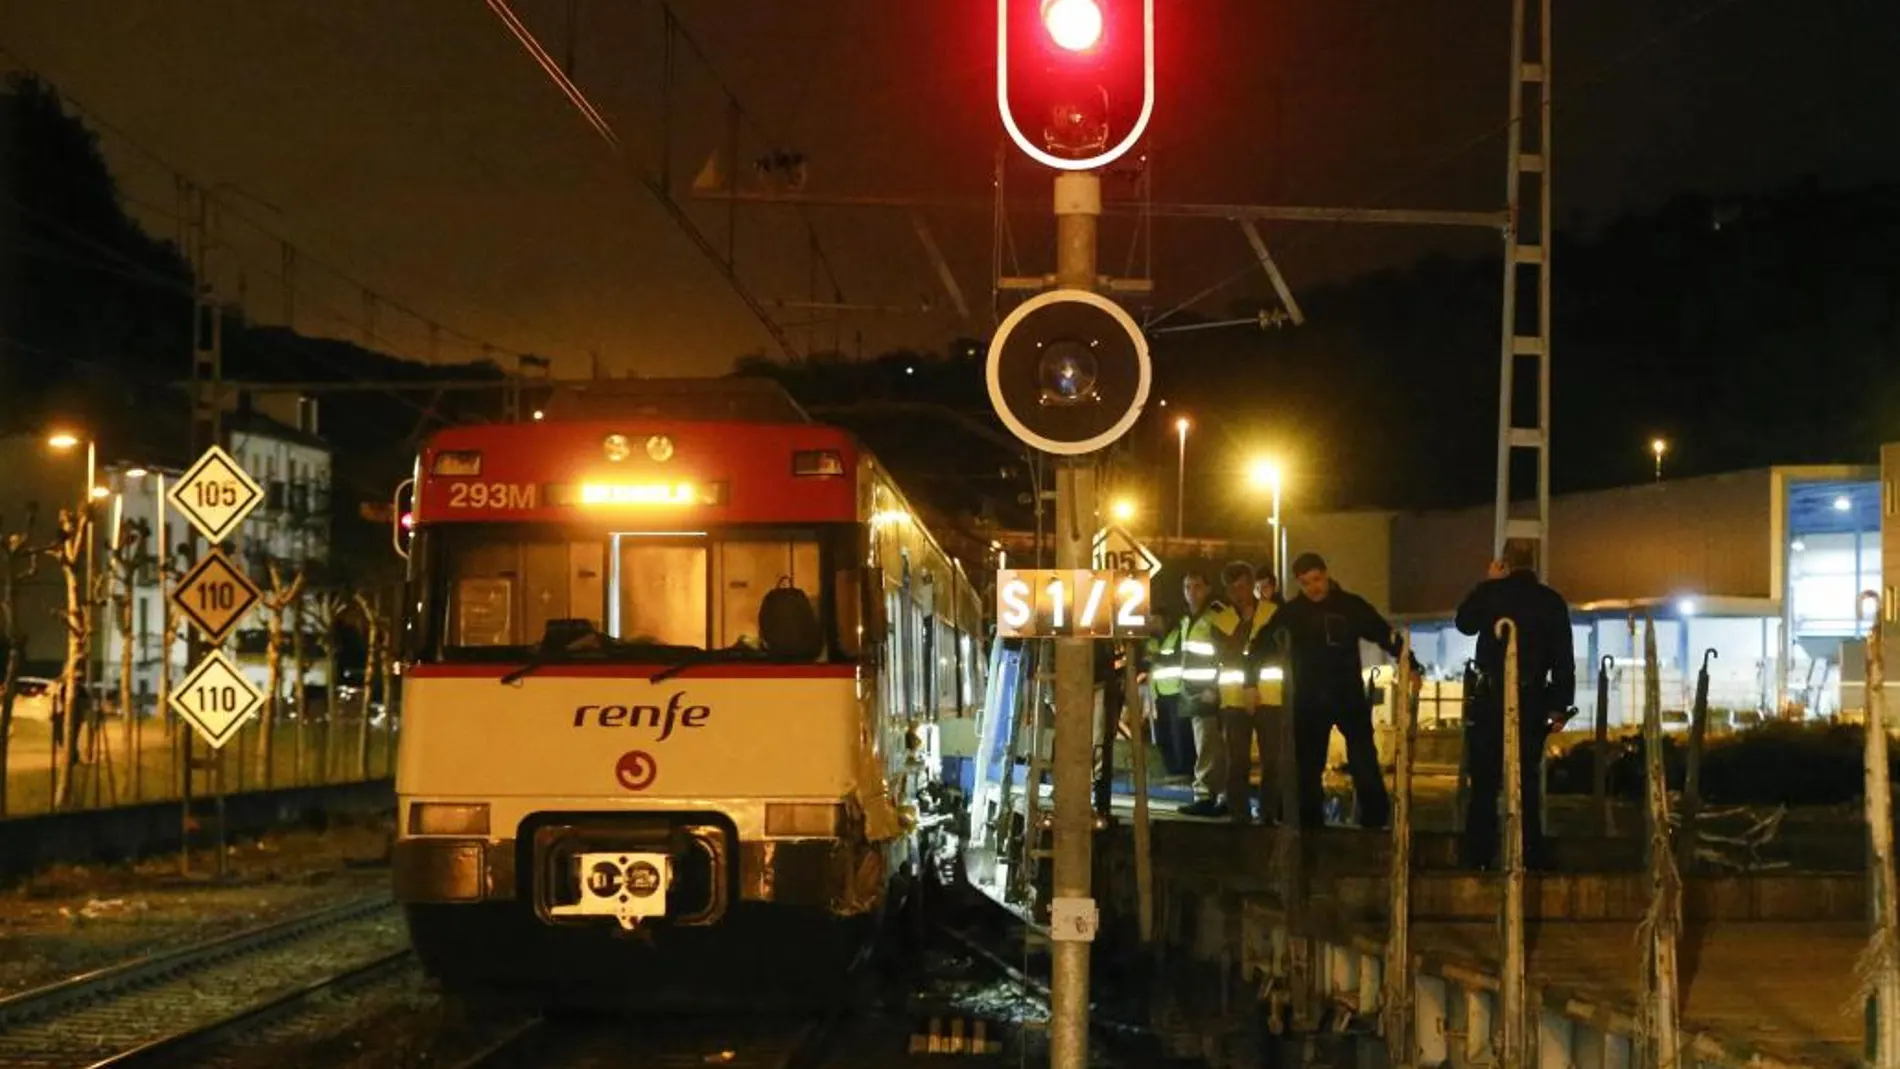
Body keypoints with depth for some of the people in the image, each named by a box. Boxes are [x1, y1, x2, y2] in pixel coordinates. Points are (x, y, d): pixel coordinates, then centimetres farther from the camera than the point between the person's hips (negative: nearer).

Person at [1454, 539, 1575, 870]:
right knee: (1527, 779, 7)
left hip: (1491, 697, -1)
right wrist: (1560, 706, 3)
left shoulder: (1490, 592, -5)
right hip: (1532, 699, 1)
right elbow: (1564, 659, -2)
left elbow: (1464, 622, 16)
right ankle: (1532, 855, 6)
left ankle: (1477, 855, 2)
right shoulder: (1552, 602, -2)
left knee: (1484, 780, 4)